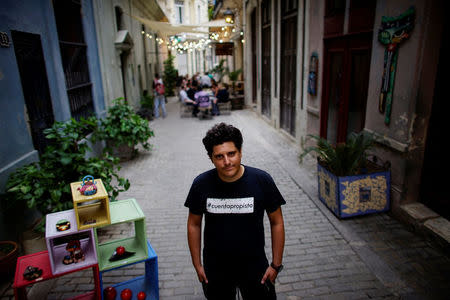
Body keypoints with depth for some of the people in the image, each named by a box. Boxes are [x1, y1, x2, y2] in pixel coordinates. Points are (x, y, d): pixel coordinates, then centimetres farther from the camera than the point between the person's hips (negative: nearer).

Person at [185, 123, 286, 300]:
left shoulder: (262, 180, -18)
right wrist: (197, 264, 2)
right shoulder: (201, 184, -15)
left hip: (254, 265, -1)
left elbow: (277, 222, -7)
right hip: (215, 268, 1)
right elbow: (194, 224, -1)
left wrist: (276, 264, -4)